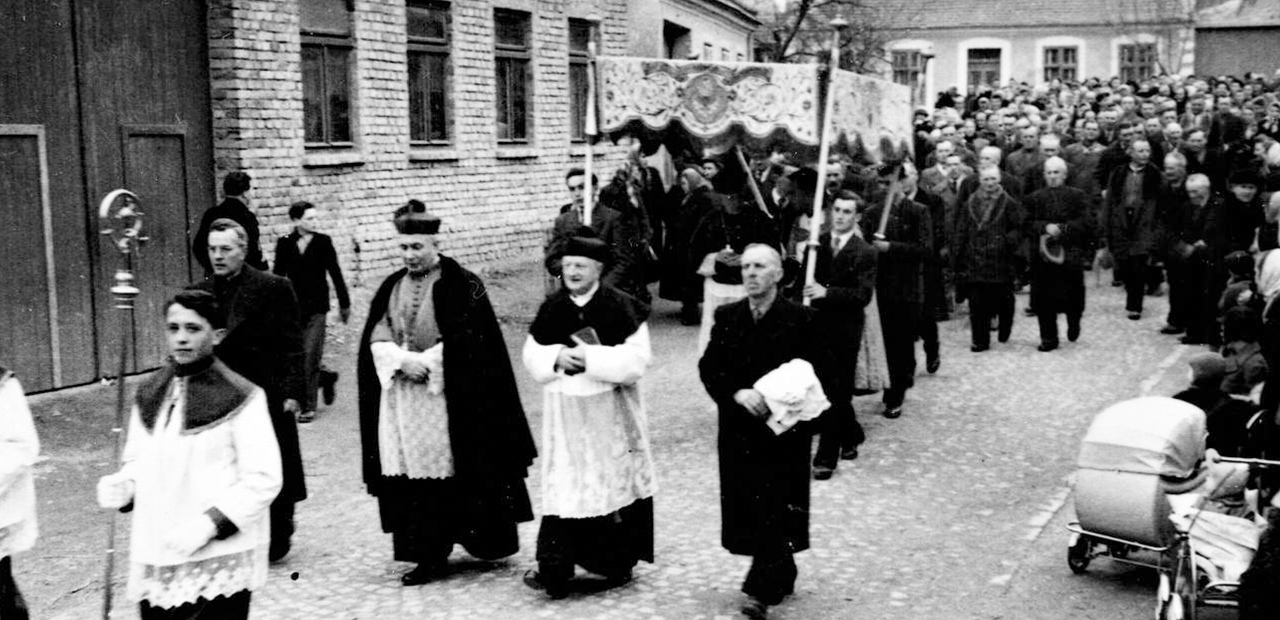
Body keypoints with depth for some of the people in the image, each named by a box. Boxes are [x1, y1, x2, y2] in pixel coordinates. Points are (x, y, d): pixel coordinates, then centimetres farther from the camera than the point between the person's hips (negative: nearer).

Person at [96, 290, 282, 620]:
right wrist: (122, 486, -2)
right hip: (154, 559, 5)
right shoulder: (149, 394, 9)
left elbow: (264, 478, -11)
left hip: (220, 559, -5)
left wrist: (209, 524, -18)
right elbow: (137, 462, 19)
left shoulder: (240, 397, -8)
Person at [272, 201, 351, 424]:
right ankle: (326, 376, 31)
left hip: (316, 307, -2)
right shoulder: (284, 244, 2)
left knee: (309, 356, -5)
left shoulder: (323, 242, -2)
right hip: (293, 306, 2)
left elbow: (335, 273, 4)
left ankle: (308, 407, 4)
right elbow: (278, 275, 7)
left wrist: (344, 303, 7)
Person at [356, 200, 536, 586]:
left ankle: (486, 541, 15)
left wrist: (425, 363, -15)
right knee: (413, 476, 2)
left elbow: (467, 342, -11)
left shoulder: (462, 285, -5)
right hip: (402, 399, 5)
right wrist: (402, 360, -14)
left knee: (458, 473, -1)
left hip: (452, 398, -5)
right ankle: (427, 555, 9)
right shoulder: (391, 287, 11)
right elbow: (376, 339, 4)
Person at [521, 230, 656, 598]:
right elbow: (532, 355, 7)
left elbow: (637, 359, -14)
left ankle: (619, 563, 22)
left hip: (611, 411, -3)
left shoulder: (621, 307, -8)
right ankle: (555, 569, 2)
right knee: (563, 488, 1)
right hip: (565, 412, 3)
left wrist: (591, 357, -21)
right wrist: (557, 356, -14)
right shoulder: (551, 309, 4)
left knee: (616, 482, 8)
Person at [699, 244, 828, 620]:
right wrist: (737, 393, -15)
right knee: (748, 510, 9)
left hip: (785, 430, -4)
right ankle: (782, 577, 28)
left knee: (776, 511, -8)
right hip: (739, 430, 4)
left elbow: (816, 373, -3)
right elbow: (709, 368, 1)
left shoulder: (800, 319, -4)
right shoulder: (727, 317, 6)